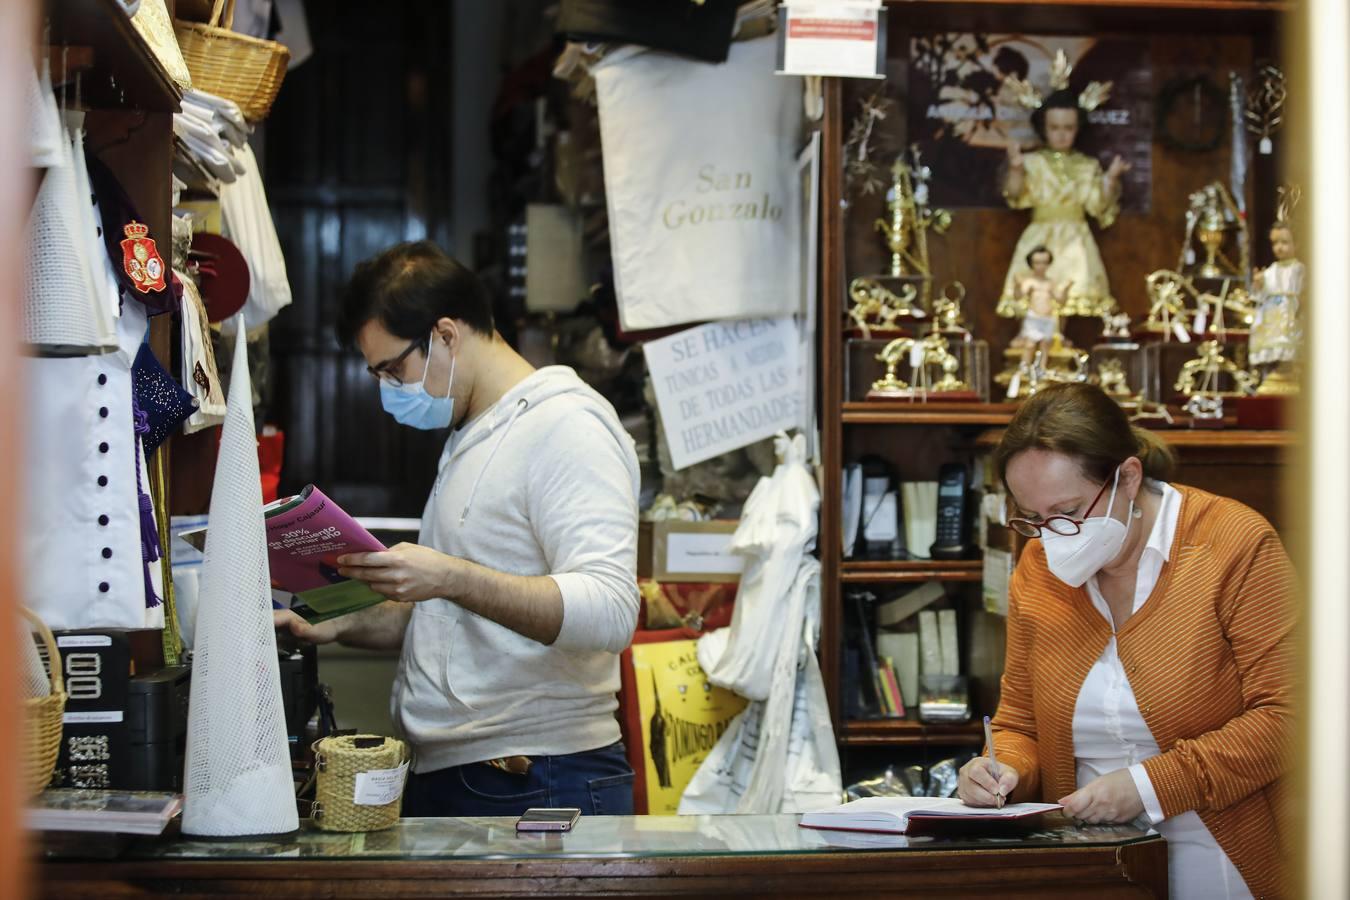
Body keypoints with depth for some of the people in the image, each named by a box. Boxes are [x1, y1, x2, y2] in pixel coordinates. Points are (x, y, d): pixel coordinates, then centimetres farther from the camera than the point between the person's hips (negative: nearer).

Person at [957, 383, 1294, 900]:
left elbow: (1283, 717, -11)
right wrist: (1006, 771, -6)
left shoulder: (1237, 545, -6)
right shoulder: (1037, 571, 8)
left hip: (1219, 858, -1)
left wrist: (1149, 784, -18)